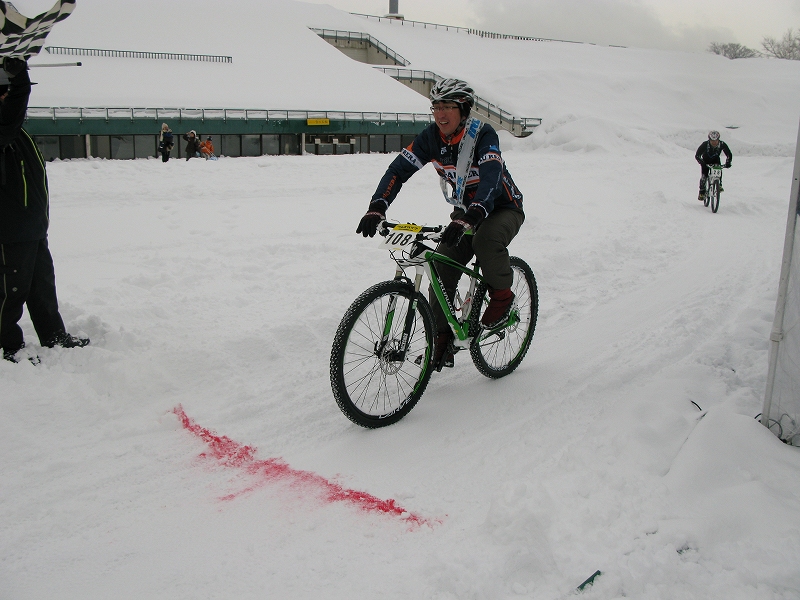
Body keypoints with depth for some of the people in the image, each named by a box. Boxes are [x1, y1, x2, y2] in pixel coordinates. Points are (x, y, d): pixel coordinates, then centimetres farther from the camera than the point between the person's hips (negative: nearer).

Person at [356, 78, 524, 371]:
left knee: (486, 240, -37)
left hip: (503, 208, -5)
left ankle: (502, 295, -10)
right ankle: (442, 340, -2)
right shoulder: (431, 136, -11)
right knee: (441, 268, -13)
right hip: (465, 213, 5)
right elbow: (399, 169, -17)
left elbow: (491, 179, -41)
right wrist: (376, 208, -33)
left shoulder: (483, 135, -26)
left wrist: (467, 221, -56)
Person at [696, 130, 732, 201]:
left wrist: (728, 163, -38)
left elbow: (729, 155, -20)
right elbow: (697, 155, -30)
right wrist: (702, 163, -47)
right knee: (704, 176, -16)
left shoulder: (722, 144, -28)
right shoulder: (705, 144, -33)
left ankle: (719, 185, -4)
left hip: (716, 160, 2)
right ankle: (702, 192, -3)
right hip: (706, 161, -1)